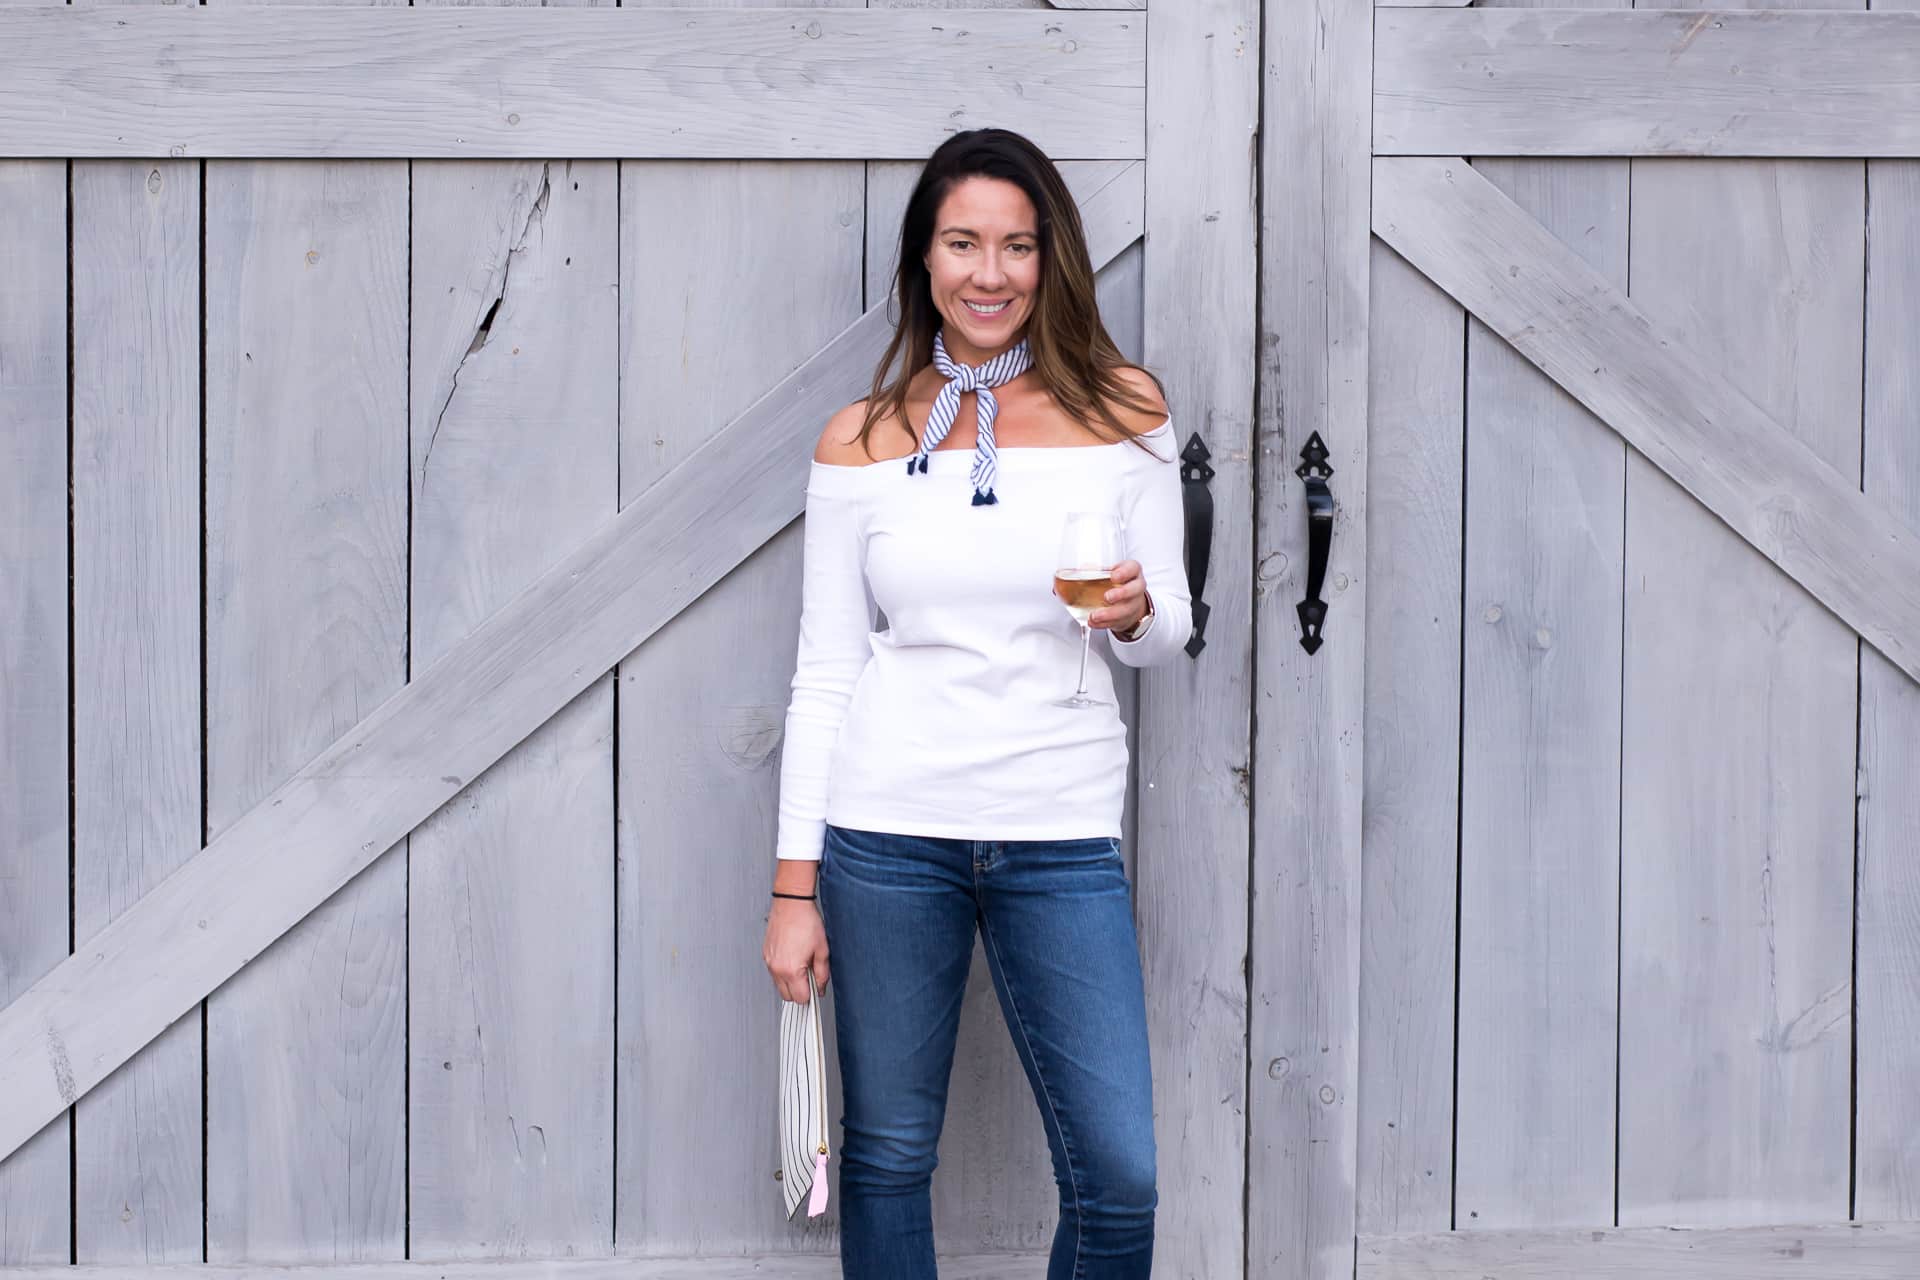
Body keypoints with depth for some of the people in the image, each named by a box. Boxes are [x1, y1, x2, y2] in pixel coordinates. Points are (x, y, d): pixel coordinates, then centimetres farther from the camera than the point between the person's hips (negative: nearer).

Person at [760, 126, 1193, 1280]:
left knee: (1119, 1179, -3)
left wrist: (1135, 613, -18)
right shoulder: (862, 441, 4)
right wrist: (795, 885, 1)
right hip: (888, 829, 0)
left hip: (1062, 831, 0)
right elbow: (825, 671, 5)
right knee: (888, 1159, 7)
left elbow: (1170, 632, 7)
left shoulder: (1123, 410, 3)